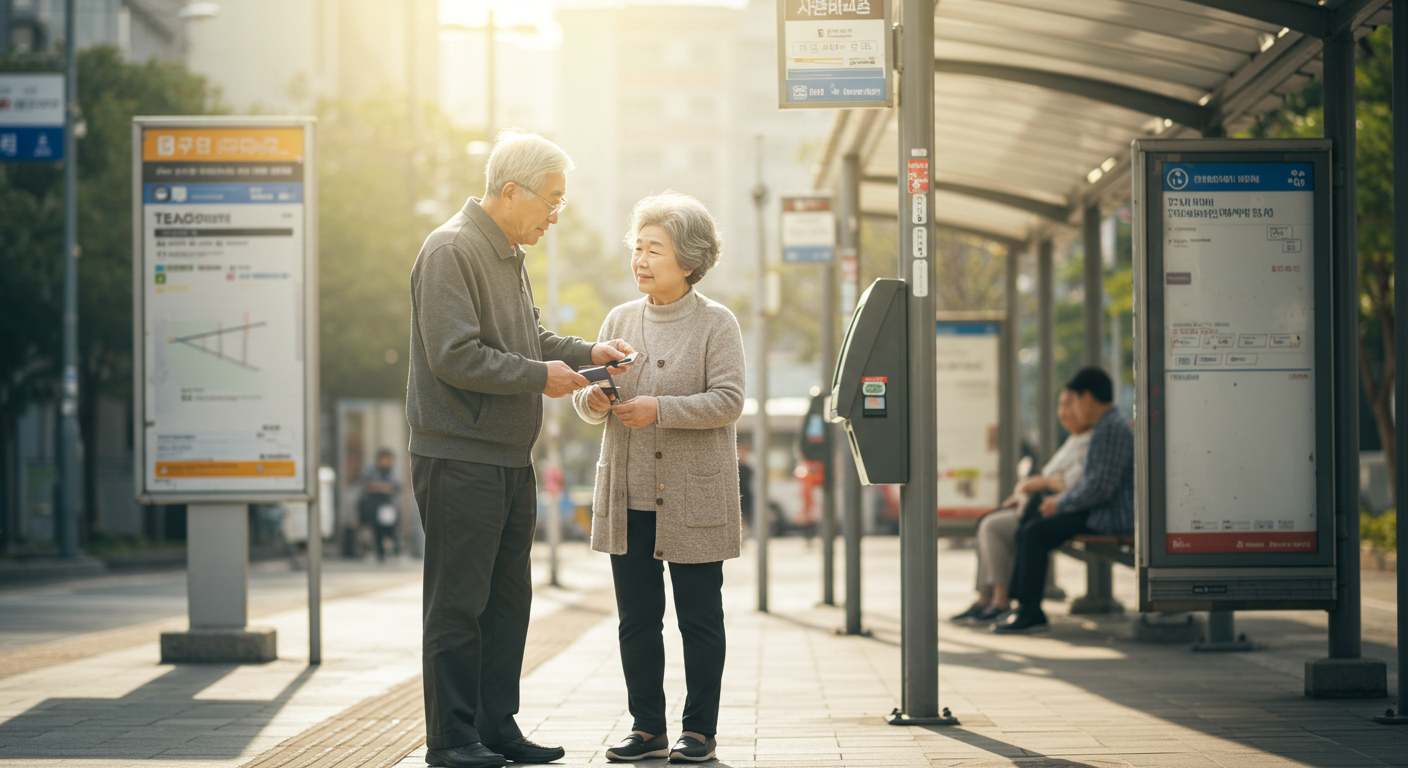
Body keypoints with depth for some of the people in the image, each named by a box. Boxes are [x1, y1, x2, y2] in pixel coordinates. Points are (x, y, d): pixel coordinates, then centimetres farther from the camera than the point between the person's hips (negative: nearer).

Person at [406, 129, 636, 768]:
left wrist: (586, 353, 9)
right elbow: (455, 356, -22)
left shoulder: (509, 254, 17)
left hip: (510, 461, 10)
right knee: (458, 603, -4)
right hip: (459, 458, -10)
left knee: (507, 600, 12)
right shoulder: (452, 251, -14)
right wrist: (540, 376, -15)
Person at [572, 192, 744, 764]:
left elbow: (727, 401, -12)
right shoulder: (620, 320, 12)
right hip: (629, 500, 5)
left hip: (693, 500, -5)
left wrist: (660, 410, -22)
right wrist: (593, 400, -12)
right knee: (637, 618, 7)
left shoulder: (716, 324, -2)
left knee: (699, 619, 2)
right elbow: (590, 403, 11)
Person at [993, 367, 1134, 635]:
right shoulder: (1105, 426, 18)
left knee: (1035, 534, -20)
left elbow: (1101, 487, -24)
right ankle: (1018, 603, 8)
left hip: (1111, 517, -11)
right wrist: (1060, 500, 12)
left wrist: (1061, 504, -13)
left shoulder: (1113, 428, -18)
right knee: (1027, 531, 10)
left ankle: (1031, 615, -17)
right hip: (1100, 511, 11)